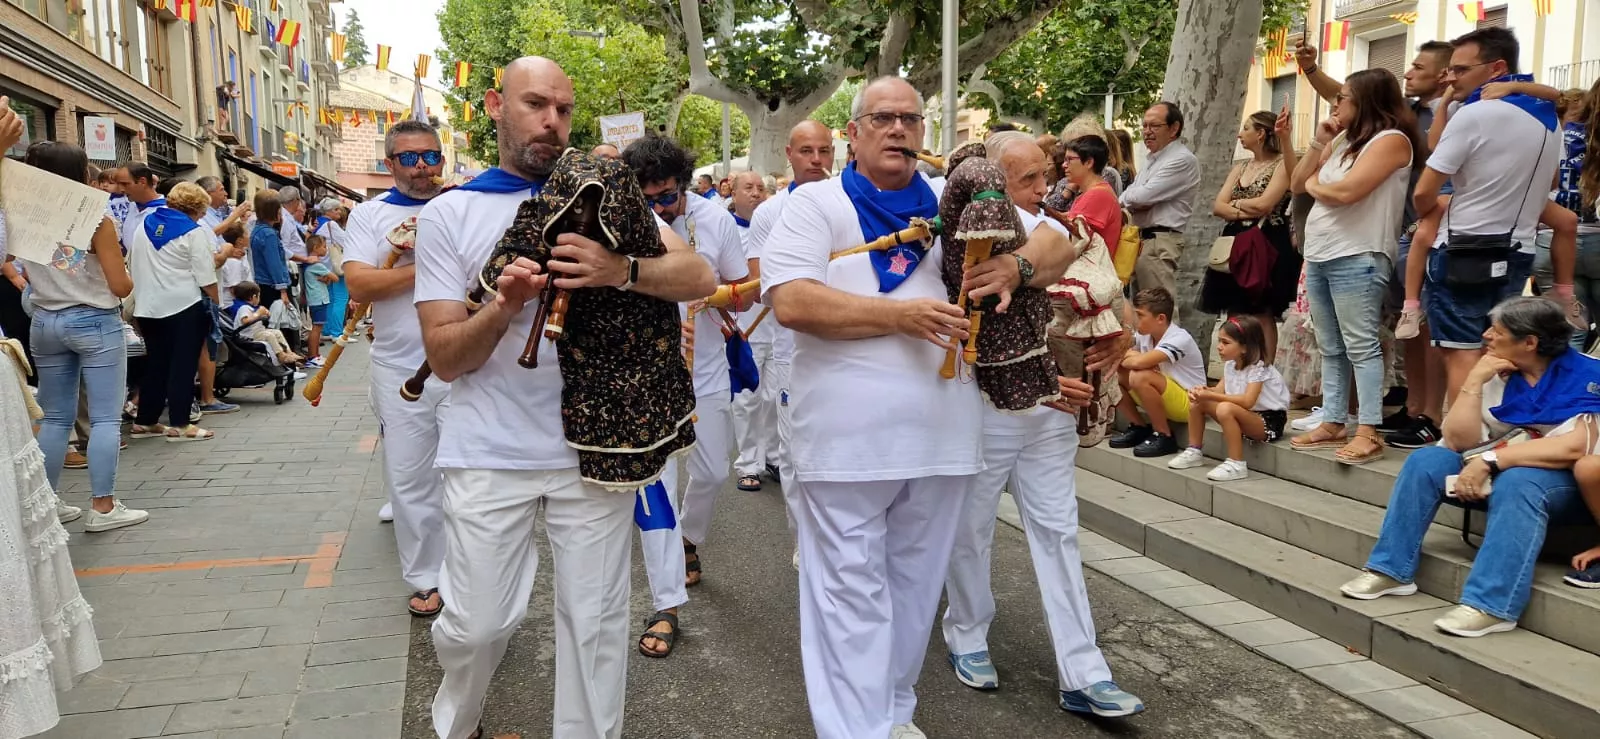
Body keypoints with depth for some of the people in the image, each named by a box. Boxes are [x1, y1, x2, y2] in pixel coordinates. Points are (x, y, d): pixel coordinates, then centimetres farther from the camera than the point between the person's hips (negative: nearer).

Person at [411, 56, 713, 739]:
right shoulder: (448, 214, 1)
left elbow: (699, 278, -8)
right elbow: (445, 358, -2)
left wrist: (622, 271, -28)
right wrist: (504, 307, -22)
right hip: (489, 453, 0)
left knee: (596, 620, 7)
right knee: (476, 624, 4)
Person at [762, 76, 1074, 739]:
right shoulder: (816, 202, 1)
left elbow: (1057, 247, 14)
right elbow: (790, 302, -14)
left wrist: (1016, 267, -9)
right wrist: (899, 315, -19)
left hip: (941, 431, 5)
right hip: (846, 436, -4)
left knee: (914, 585, 16)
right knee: (851, 592, 1)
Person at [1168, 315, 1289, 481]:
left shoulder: (1258, 368, -20)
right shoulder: (1230, 365, 5)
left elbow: (1247, 401, -32)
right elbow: (1220, 390, 3)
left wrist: (1211, 396, -33)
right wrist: (1205, 391, -21)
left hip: (1269, 421, -9)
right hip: (1244, 417, 9)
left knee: (1225, 409, -36)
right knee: (1197, 401, 1)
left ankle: (1236, 464, -28)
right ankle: (1194, 451, 13)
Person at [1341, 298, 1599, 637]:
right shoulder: (1500, 376, 3)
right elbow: (1459, 441, -5)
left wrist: (1490, 460, -29)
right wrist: (1474, 380, -13)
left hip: (1569, 482, -6)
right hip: (1498, 470, 6)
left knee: (1516, 483, -37)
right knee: (1424, 462, -12)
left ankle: (1490, 605, -42)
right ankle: (1391, 570, -11)